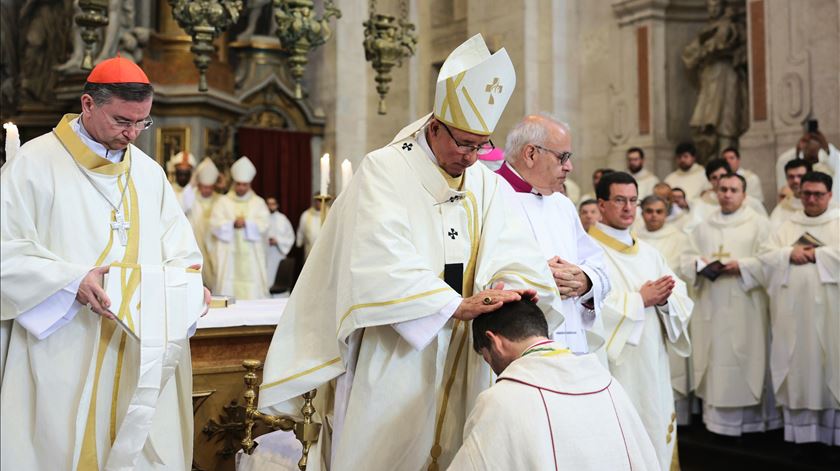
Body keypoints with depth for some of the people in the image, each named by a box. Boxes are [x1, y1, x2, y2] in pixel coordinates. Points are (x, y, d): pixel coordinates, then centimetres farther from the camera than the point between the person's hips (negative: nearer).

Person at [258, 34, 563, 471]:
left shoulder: (487, 184, 8)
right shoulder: (384, 170, -7)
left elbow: (516, 254, -5)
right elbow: (384, 265, -20)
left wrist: (508, 286, -28)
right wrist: (457, 305, -26)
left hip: (459, 360, 5)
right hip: (392, 358, -4)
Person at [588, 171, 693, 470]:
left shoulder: (649, 253, 15)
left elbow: (681, 301, 11)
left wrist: (664, 299, -10)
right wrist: (640, 299, -14)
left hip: (653, 366, 7)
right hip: (615, 366, -7)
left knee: (656, 435, 9)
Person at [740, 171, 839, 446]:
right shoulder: (787, 227, 16)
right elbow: (766, 259, 5)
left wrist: (815, 254, -9)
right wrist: (789, 253, -10)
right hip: (794, 312, 3)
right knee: (799, 370, 2)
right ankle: (801, 432, 6)